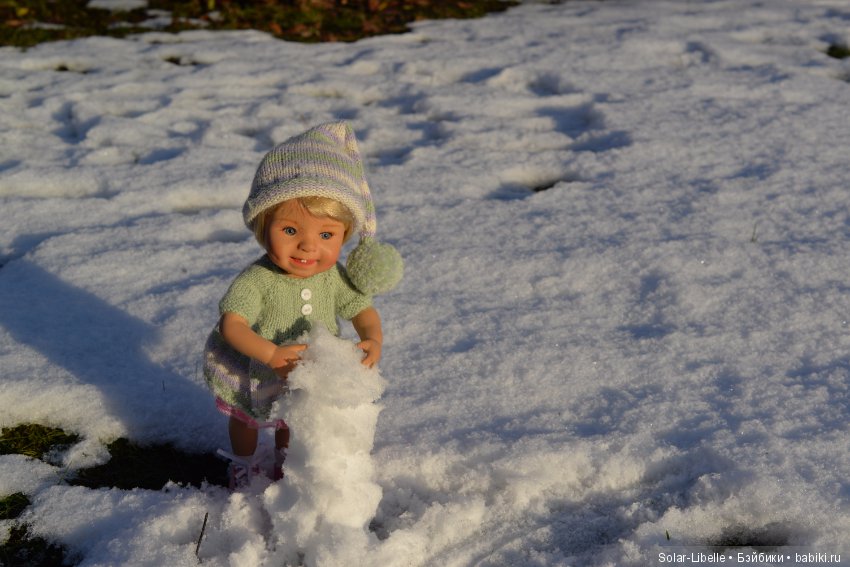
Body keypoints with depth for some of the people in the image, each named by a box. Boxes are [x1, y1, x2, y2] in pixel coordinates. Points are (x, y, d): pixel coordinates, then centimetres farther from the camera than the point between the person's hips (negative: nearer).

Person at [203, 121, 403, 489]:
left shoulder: (336, 278, -24)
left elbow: (363, 310, -15)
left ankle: (285, 458, 60)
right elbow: (231, 323, -42)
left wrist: (373, 340, -36)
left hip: (309, 376, 3)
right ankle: (243, 465, 55)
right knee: (244, 418, 26)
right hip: (254, 375, -3)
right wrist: (272, 354, -57)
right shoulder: (257, 280, -38)